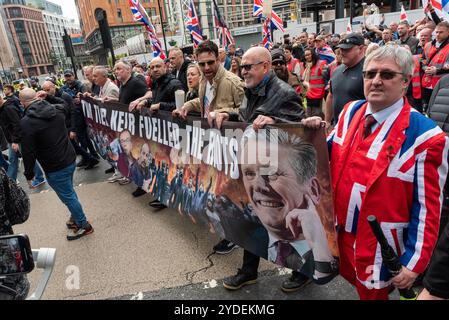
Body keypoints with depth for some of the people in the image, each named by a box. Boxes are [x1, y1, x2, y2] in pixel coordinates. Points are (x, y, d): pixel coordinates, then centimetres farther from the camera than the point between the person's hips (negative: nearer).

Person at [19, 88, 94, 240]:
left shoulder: (27, 122, -18)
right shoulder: (56, 111, 1)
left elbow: (28, 152, -17)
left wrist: (29, 174, -6)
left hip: (55, 168, -7)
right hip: (70, 159, 7)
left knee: (68, 196, 6)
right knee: (69, 192, 23)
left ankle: (83, 225, 17)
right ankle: (75, 217, 39)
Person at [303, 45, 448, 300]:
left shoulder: (424, 134, -18)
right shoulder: (351, 112, -2)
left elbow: (427, 207, -15)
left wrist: (414, 264, -13)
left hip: (380, 249, -4)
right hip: (340, 233, 5)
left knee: (372, 293, 18)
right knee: (354, 281, 25)